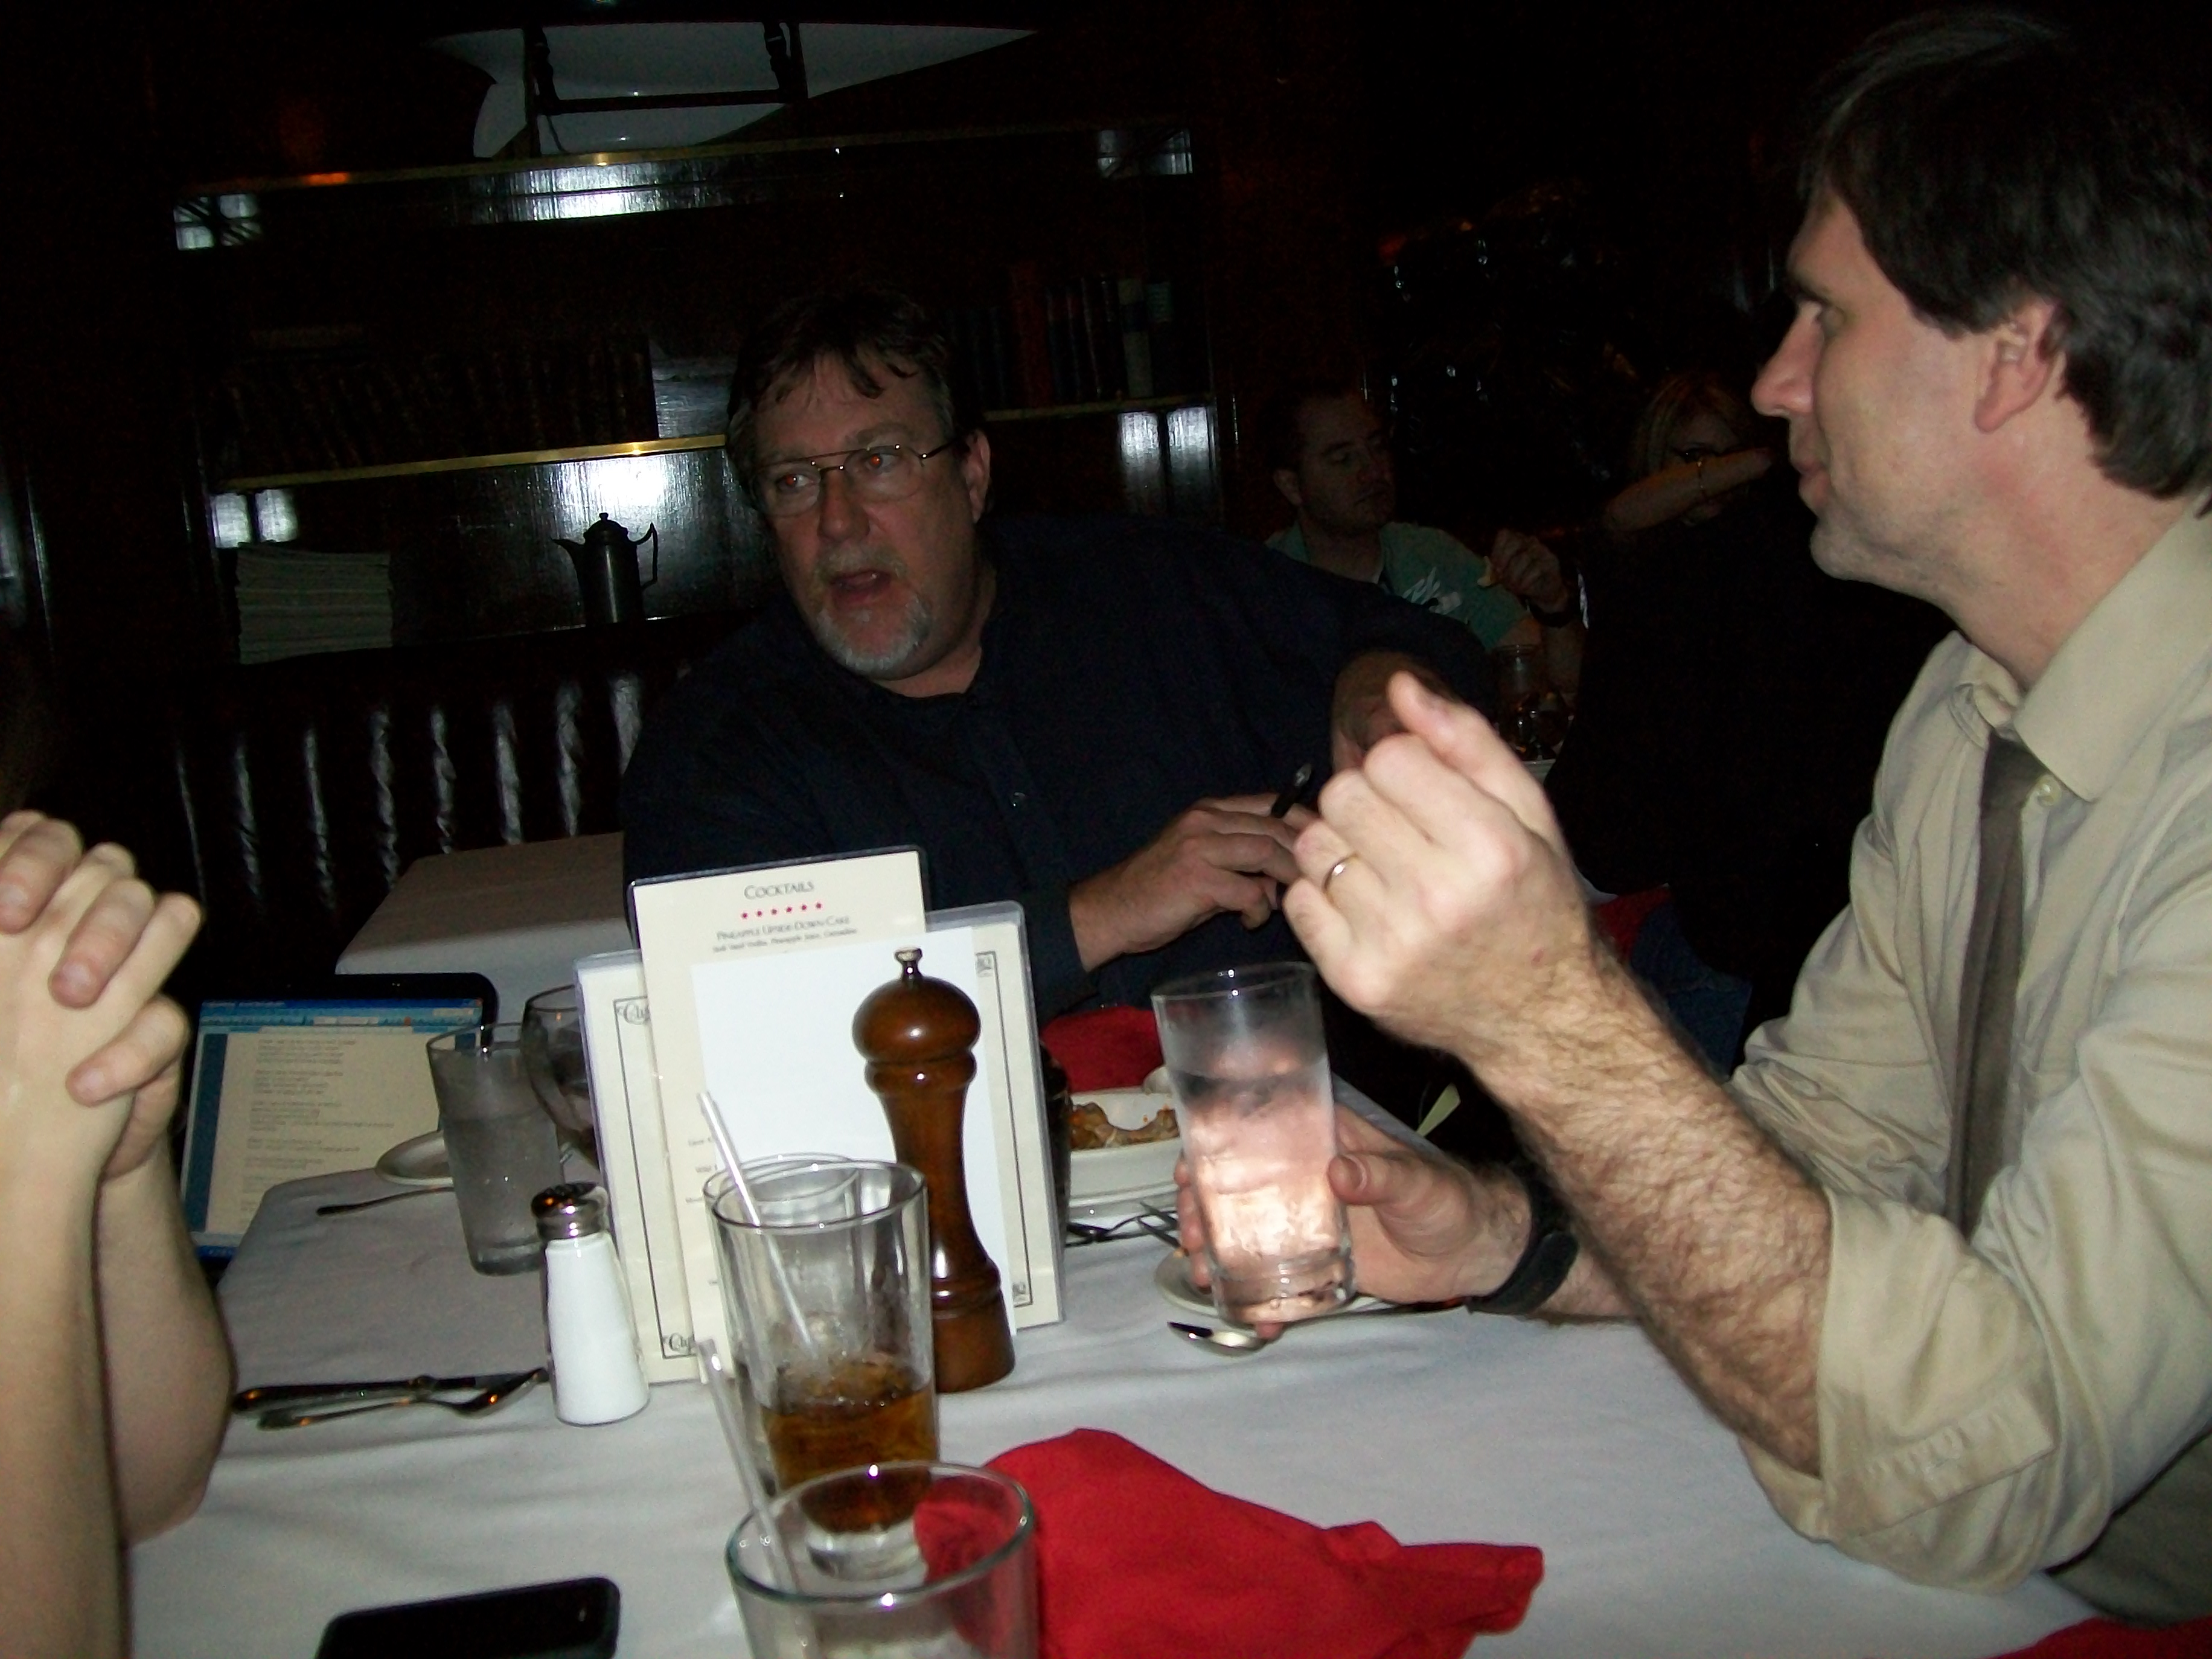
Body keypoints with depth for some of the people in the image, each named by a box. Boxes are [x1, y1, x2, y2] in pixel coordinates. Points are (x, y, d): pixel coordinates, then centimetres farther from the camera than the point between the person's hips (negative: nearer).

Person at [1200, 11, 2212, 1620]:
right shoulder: (1972, 709, 2)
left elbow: (1994, 1460, -30)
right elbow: (1827, 1143, 6)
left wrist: (1557, 1017, -39)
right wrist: (1502, 1233, -12)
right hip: (1983, 1571, 6)